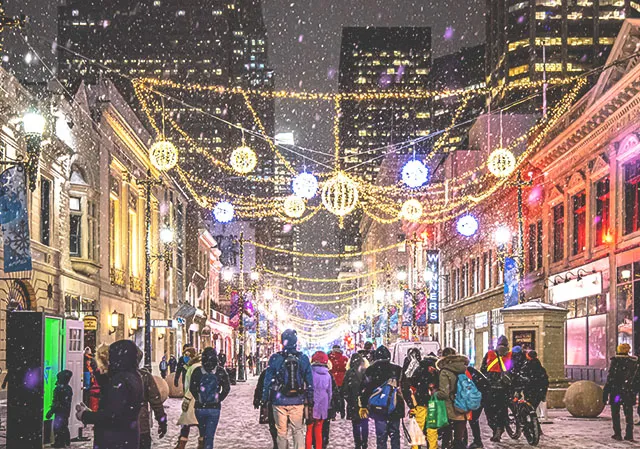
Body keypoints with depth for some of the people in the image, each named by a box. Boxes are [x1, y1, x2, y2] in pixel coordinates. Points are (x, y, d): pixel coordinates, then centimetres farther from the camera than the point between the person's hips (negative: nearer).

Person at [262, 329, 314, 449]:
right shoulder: (303, 358, 0)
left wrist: (265, 399, 4)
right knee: (298, 430, 8)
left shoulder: (275, 358, -4)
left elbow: (268, 381, -2)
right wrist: (310, 401, 10)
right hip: (297, 401, 1)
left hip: (279, 401, -1)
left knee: (281, 431, 8)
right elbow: (309, 382, 3)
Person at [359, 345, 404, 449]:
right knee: (395, 434, 12)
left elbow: (365, 390, -1)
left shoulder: (370, 370, -3)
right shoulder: (397, 370, 1)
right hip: (395, 408, 1)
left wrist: (363, 406, 7)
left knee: (381, 435, 3)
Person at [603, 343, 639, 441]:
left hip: (615, 392, -3)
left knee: (615, 414, 7)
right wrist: (634, 392, 15)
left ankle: (617, 434, 5)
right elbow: (636, 379, 7)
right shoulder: (634, 362, 3)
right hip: (629, 392, 3)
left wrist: (606, 393, -6)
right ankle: (629, 435, 7)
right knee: (629, 414, 10)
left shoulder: (615, 361, -9)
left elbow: (610, 379, -10)